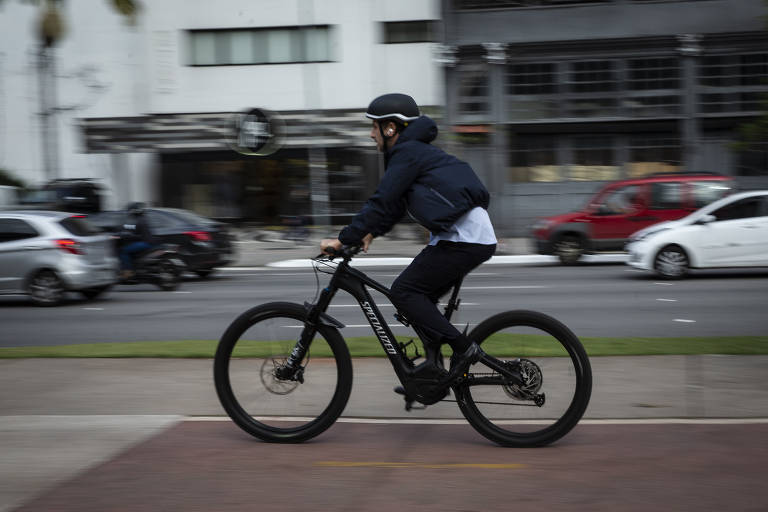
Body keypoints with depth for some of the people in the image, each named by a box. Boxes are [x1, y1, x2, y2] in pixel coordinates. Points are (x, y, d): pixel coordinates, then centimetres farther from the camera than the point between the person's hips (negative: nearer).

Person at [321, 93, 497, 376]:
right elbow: (394, 203, 28)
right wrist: (370, 233, 20)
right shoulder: (416, 150, 22)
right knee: (420, 296, 15)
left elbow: (382, 201, -14)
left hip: (463, 238, -10)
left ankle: (463, 347, -9)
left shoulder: (408, 153, -8)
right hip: (477, 235, 10)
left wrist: (343, 239, -11)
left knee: (404, 291, -7)